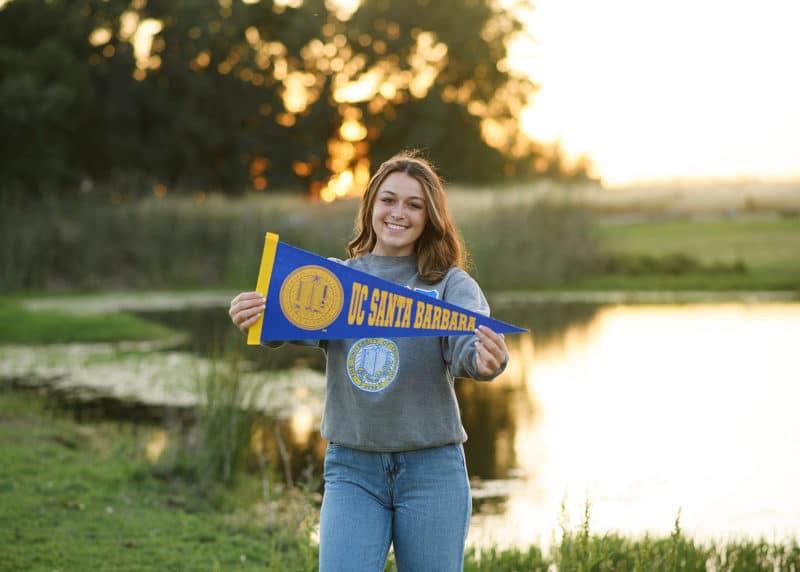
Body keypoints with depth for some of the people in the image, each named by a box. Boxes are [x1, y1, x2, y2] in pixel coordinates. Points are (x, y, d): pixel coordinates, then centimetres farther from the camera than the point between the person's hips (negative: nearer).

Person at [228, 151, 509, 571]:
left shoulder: (450, 284, 1)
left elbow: (468, 344, -17)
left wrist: (485, 362, -42)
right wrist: (255, 318, -37)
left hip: (431, 468, -1)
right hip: (351, 468, 1)